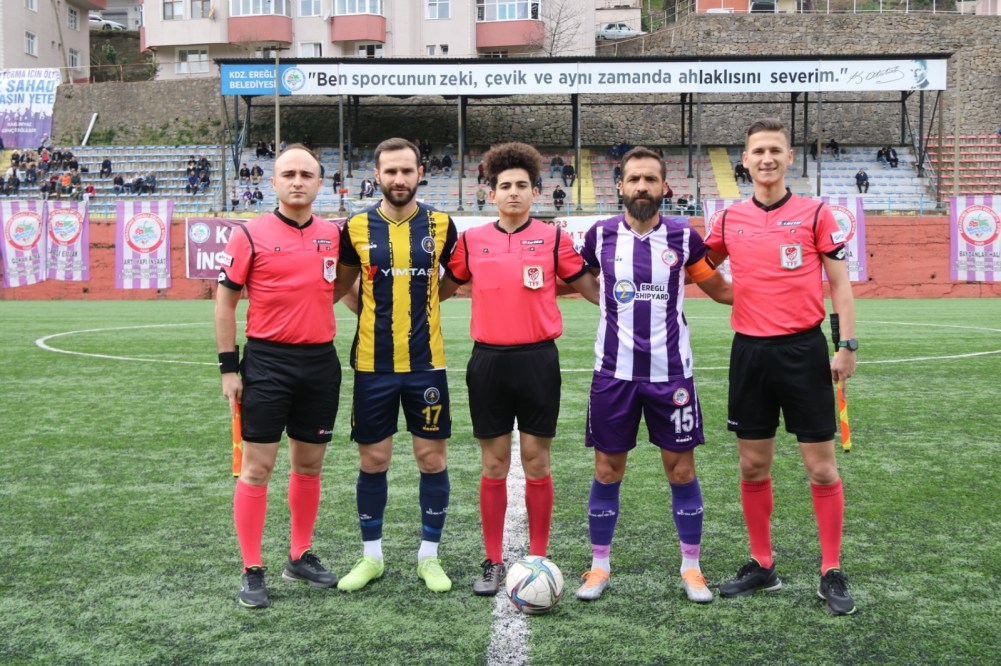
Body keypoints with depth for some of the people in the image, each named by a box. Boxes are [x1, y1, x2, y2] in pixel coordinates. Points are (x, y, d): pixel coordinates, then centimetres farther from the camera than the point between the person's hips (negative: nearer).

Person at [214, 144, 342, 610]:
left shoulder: (333, 234, 6)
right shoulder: (250, 234, -5)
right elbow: (225, 299, -3)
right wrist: (228, 367, -6)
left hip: (320, 361, 4)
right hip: (267, 361, -4)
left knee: (309, 465, 12)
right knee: (257, 467, -1)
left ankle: (300, 556, 27)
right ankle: (252, 572, 8)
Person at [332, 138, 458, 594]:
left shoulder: (440, 225, 0)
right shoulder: (357, 227, 0)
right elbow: (341, 286, 13)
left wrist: (420, 300, 5)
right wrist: (376, 308, 2)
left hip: (426, 363, 0)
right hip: (373, 364, 0)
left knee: (432, 457, 4)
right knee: (373, 459, 7)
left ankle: (429, 556, 19)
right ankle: (371, 556, 23)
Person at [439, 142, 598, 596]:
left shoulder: (553, 238, 2)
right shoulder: (471, 240, 5)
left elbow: (592, 289, 9)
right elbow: (443, 289, 19)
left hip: (538, 359, -1)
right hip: (489, 360, 1)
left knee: (537, 462, 5)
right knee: (494, 465, 7)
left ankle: (538, 559, 18)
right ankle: (493, 562, 18)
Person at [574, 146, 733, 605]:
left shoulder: (683, 237, -1)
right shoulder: (600, 235, 1)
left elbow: (721, 290, 10)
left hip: (670, 372, 0)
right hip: (613, 372, 0)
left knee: (681, 469, 5)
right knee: (607, 471, 6)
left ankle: (691, 568, 19)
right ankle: (599, 567, 21)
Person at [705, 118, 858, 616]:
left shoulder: (815, 214, -1)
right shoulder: (730, 219, 7)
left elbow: (839, 282, 0)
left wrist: (847, 345, -7)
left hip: (803, 349, -3)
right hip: (749, 351, 3)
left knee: (821, 467, 1)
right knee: (753, 467, 9)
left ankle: (832, 573, 12)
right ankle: (762, 565, 23)